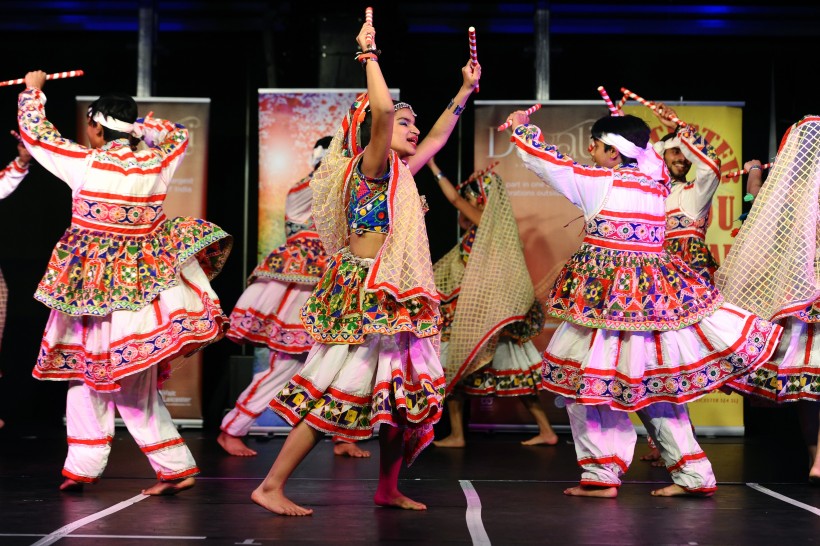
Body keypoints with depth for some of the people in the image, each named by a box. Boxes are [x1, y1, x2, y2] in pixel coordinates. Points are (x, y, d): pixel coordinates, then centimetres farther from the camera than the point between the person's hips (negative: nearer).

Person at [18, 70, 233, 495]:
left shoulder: (85, 163, -10)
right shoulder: (156, 164, -1)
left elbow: (33, 130, 2)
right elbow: (178, 134, 21)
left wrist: (33, 89, 18)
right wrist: (136, 122, 23)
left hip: (93, 284, -3)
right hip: (145, 282, 3)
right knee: (134, 384, 6)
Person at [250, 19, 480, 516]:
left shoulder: (401, 173, 17)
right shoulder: (373, 165, -6)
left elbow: (438, 136, 32)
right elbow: (383, 108, -22)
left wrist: (466, 90, 33)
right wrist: (370, 55, -11)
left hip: (394, 298, 9)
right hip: (365, 293, -9)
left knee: (406, 390, 11)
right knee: (338, 389, -10)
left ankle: (389, 489, 23)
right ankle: (271, 487, -5)